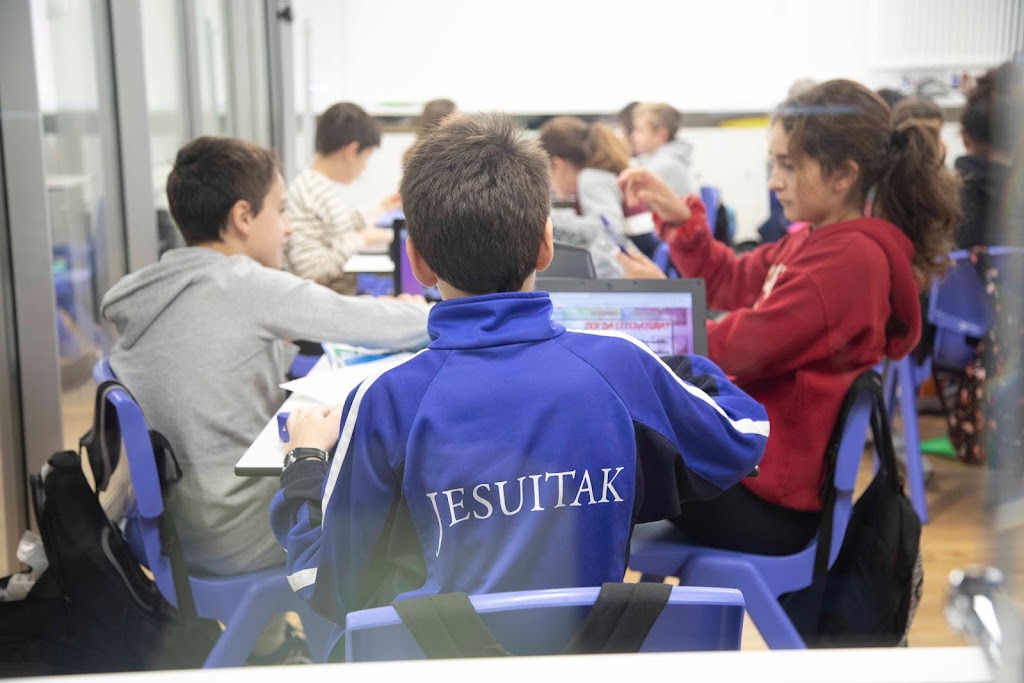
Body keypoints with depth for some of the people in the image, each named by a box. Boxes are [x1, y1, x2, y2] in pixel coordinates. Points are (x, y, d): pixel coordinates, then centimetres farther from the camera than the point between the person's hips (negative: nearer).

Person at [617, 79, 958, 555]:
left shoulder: (849, 257, -24)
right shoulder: (821, 242, 8)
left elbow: (744, 349, -24)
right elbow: (731, 282, 16)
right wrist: (679, 218, 2)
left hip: (767, 499, -10)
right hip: (751, 447, 10)